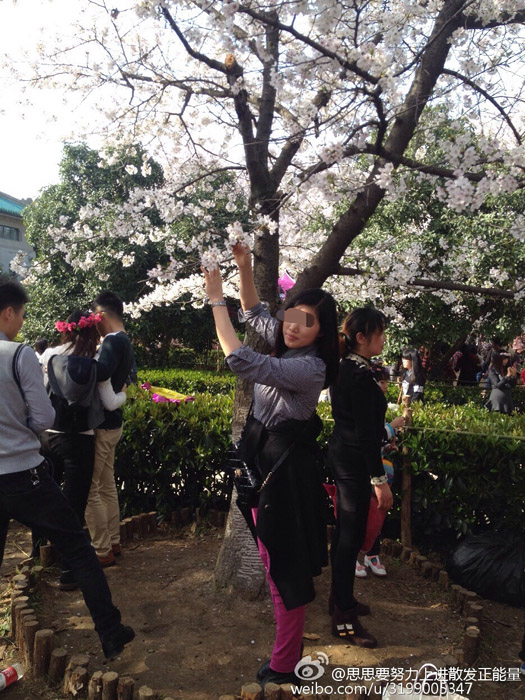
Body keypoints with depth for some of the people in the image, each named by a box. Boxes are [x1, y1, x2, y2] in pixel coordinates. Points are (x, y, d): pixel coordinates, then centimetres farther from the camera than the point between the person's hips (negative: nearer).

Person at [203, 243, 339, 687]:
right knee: (277, 558, 23)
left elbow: (242, 361, -34)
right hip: (269, 461, 10)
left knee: (284, 565, 1)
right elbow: (255, 313, 17)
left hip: (284, 470, -10)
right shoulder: (290, 348, 3)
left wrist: (217, 299, -27)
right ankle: (288, 645, 43)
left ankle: (283, 667, 16)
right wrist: (245, 269, 3)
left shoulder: (308, 367, -25)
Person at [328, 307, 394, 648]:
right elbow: (366, 433, -22)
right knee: (352, 536, 0)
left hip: (341, 454, 10)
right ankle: (344, 618, 13)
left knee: (344, 530, 20)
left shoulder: (344, 368, 7)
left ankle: (341, 597, 36)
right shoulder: (361, 376, -22)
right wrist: (380, 479, -19)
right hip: (355, 462, -10)